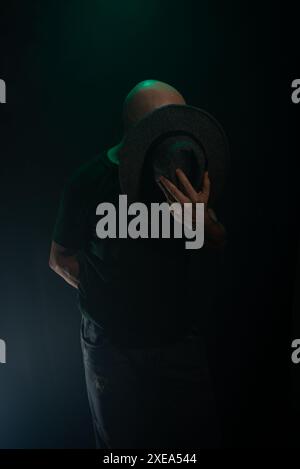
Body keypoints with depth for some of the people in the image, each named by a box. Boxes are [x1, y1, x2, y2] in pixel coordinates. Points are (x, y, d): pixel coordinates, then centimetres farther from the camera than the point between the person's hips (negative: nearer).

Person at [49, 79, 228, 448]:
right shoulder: (88, 182, -15)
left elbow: (219, 243, -7)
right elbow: (60, 258, -2)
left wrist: (202, 219, -30)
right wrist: (113, 298, -7)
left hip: (179, 335, 2)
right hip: (112, 345, -1)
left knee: (200, 436, 13)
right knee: (122, 442, 18)